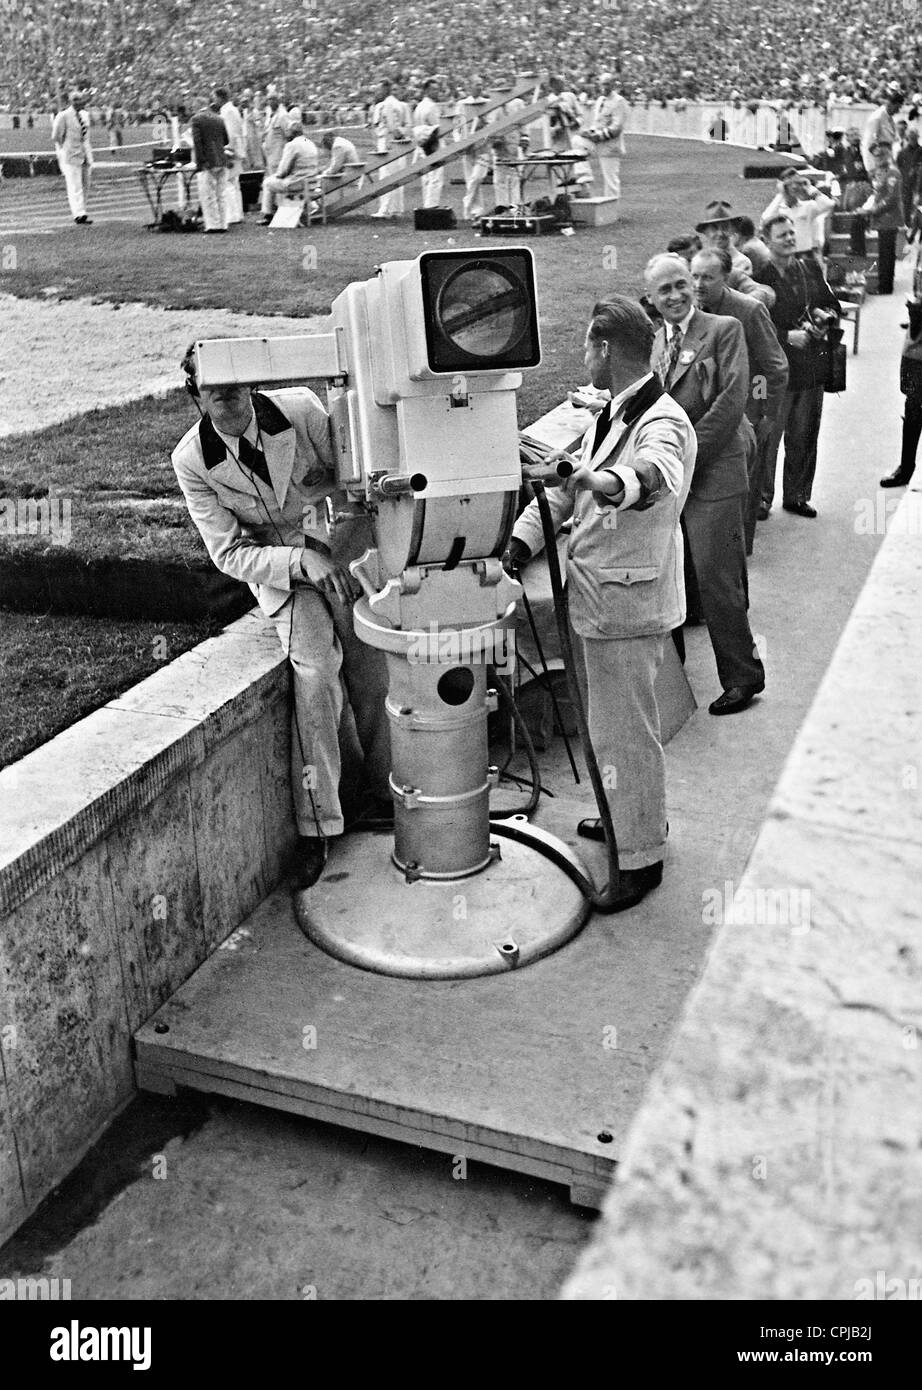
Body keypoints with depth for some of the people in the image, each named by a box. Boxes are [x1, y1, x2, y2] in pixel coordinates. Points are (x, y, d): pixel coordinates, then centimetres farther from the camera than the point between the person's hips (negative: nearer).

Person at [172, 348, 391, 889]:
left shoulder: (301, 409, -14)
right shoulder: (192, 459, -12)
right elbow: (229, 551, -11)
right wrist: (301, 562, -25)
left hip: (339, 546, 2)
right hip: (273, 563, -2)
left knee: (373, 670, -8)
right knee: (314, 667, -24)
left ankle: (382, 789, 17)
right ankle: (317, 823, -15)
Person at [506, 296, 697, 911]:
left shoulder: (663, 422, -19)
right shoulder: (610, 416, 12)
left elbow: (658, 473, -43)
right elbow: (567, 489, 13)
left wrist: (614, 482, -64)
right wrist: (518, 544, 1)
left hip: (628, 597, -9)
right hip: (600, 593, 10)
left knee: (625, 731, 0)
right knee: (618, 722, 23)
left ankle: (642, 857, 14)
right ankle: (631, 818, 42)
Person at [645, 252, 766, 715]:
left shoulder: (724, 329, -2)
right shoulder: (651, 340, 17)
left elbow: (732, 399, -10)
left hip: (712, 473, -6)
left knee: (715, 576, -6)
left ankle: (742, 676, 6)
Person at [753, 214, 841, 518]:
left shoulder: (810, 267, 10)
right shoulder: (759, 275, -10)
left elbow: (832, 303, 20)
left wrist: (827, 315, -2)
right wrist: (787, 337, -21)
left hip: (812, 365, 6)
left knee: (804, 436, 12)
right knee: (768, 436, 0)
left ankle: (797, 495, 24)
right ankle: (762, 497, 14)